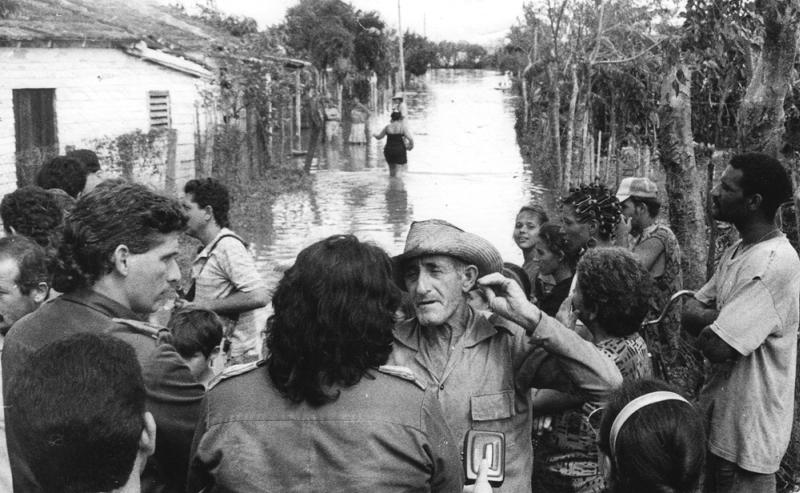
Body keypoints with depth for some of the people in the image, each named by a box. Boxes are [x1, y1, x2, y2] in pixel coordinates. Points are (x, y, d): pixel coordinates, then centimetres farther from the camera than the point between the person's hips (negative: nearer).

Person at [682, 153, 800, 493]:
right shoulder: (738, 250, 8)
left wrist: (709, 325, -6)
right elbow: (690, 311, 5)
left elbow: (714, 347, -27)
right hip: (718, 413, 9)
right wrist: (721, 319, -15)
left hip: (746, 431, -9)